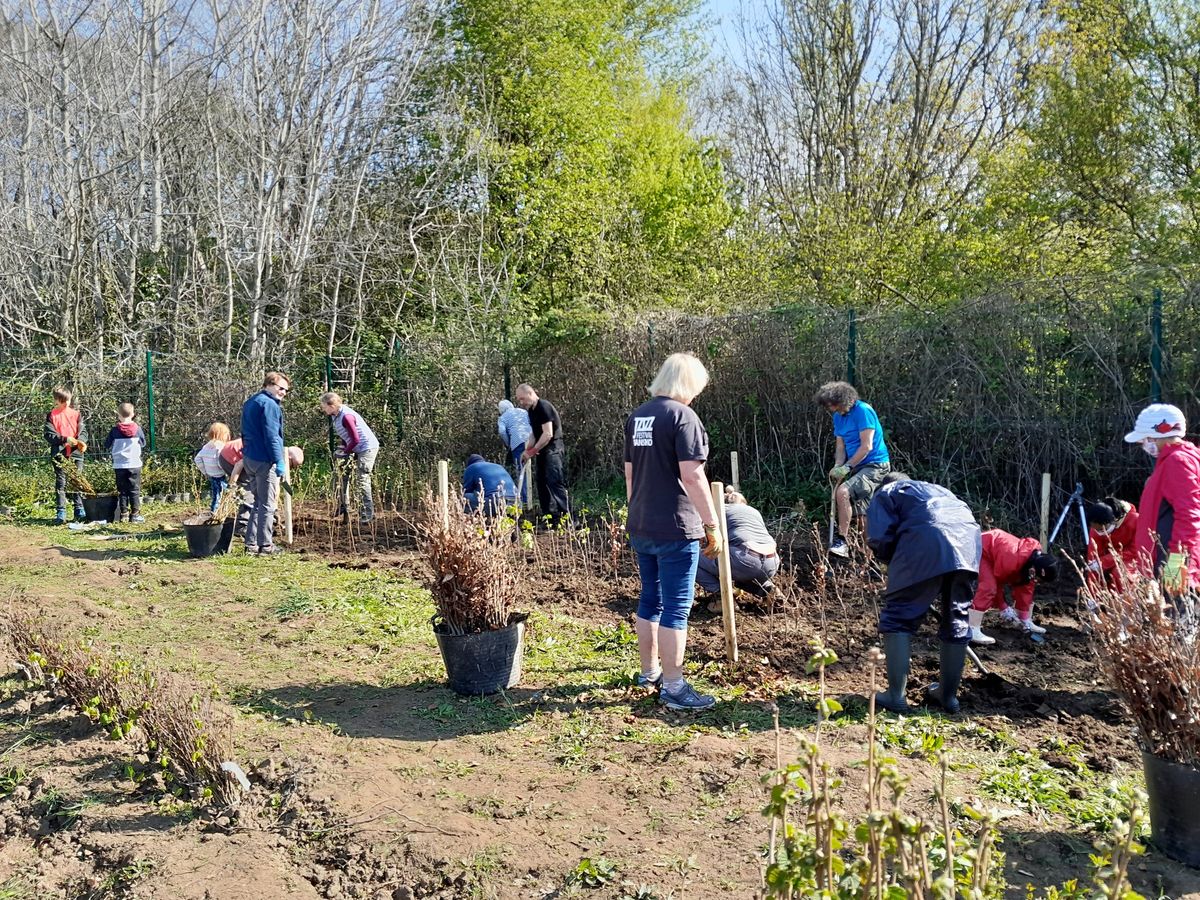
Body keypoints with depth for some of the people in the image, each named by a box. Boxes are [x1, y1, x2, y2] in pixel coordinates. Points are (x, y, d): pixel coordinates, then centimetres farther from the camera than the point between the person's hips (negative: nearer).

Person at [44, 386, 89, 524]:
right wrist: (65, 439, -19)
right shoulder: (51, 415, 2)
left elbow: (83, 430, 6)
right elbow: (48, 434, -6)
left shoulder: (76, 414, 9)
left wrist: (81, 441, -15)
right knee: (61, 483, 0)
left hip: (76, 452, 2)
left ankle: (80, 511, 11)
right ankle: (61, 513, 2)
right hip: (59, 454, -2)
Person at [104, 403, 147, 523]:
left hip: (119, 466, 0)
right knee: (135, 490, 5)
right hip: (135, 465, 0)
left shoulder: (115, 430, -6)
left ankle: (122, 515, 7)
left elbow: (107, 445, 6)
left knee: (122, 491, 7)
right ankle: (135, 514, 3)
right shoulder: (138, 429, -5)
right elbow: (143, 443, 10)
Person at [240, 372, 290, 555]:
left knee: (258, 502, 16)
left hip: (249, 458, 10)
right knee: (267, 504, -2)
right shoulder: (269, 404, -14)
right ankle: (265, 546, 2)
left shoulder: (250, 403, 17)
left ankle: (251, 543, 17)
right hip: (264, 460, -9)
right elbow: (271, 435, -20)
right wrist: (279, 461, -20)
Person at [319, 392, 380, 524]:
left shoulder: (346, 416, -26)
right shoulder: (335, 415, 3)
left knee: (363, 480, -8)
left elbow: (355, 440, -24)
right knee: (343, 473, 11)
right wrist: (343, 448, 2)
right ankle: (344, 505, 22)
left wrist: (345, 452, -13)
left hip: (367, 448, -10)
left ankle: (369, 514, -1)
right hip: (356, 449, 10)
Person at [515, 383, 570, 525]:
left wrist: (532, 451, -15)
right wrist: (527, 450, 4)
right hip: (543, 451, 10)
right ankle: (549, 517, 18)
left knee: (555, 482, -15)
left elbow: (548, 434, -21)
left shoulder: (544, 407, -15)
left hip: (553, 450, -10)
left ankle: (566, 517, -16)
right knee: (541, 482, 12)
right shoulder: (531, 411, 14)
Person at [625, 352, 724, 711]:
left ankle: (650, 671, 30)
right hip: (675, 528, -8)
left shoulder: (636, 416, 11)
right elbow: (692, 476, -19)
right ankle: (673, 687, 5)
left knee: (650, 599, 18)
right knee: (676, 607, -1)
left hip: (640, 527, 8)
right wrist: (712, 524, -13)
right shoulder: (683, 416, -13)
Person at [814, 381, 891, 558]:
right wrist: (837, 467, -10)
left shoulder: (863, 411, -17)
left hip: (875, 465, -9)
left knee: (843, 492, -27)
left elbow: (867, 446, -21)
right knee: (862, 512, 13)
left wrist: (846, 467, -19)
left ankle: (842, 542, -24)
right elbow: (840, 446, 9)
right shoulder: (838, 416, 8)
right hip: (857, 466, 9)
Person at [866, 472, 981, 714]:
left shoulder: (884, 494, 25)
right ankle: (948, 695, 29)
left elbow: (879, 540, 7)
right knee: (956, 619, 19)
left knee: (898, 616, 6)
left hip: (927, 539, -5)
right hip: (969, 537, 5)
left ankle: (896, 696, 2)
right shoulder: (936, 488, 41)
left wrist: (897, 564, 24)